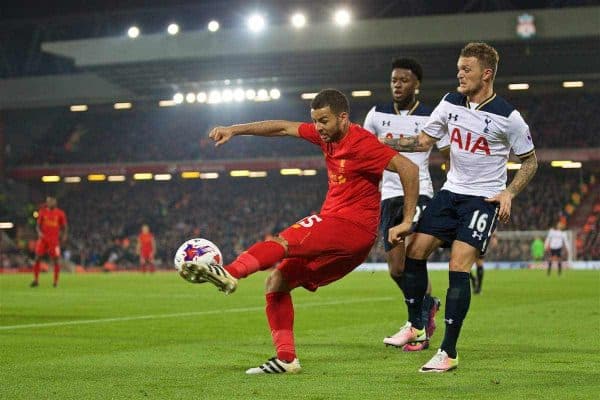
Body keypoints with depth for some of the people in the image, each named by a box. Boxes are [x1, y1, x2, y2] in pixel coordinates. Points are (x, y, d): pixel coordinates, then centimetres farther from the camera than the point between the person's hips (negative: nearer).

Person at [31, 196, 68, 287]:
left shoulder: (60, 214, 1)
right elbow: (38, 225, 8)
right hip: (43, 238, 1)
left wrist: (64, 235, -9)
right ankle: (36, 280, 5)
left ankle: (55, 281, 9)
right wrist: (39, 232, -12)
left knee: (55, 259, -3)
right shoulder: (42, 212, 5)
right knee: (37, 258, -4)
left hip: (54, 240, -1)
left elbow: (64, 226, 8)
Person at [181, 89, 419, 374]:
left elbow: (409, 168, -20)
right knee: (276, 283, 5)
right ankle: (286, 359, 0)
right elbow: (284, 128, 17)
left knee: (282, 242, -28)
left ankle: (228, 274, -51)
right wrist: (235, 130, 12)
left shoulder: (361, 143, -13)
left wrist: (407, 221, -19)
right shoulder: (327, 135, 11)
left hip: (352, 227, -9)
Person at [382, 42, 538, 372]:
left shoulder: (507, 117, -12)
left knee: (458, 266, -16)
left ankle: (449, 353, -9)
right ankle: (415, 327, 19)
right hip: (451, 192, 6)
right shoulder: (451, 103, 1)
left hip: (485, 198, -6)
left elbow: (530, 160, -1)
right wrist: (385, 142, -2)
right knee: (415, 250, -1)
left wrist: (509, 192, -14)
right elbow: (424, 141, 11)